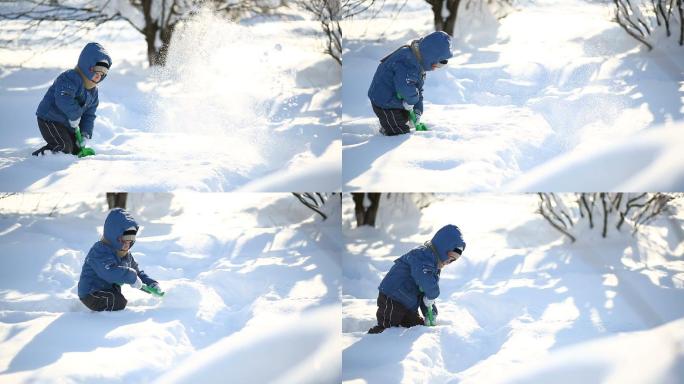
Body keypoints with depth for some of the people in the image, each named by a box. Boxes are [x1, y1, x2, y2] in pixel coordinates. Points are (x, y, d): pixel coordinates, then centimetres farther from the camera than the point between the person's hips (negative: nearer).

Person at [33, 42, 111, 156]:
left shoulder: (93, 90, 8)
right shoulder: (70, 78, -23)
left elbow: (89, 115, 11)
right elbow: (63, 100, -40)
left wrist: (85, 134, -4)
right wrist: (75, 116, -29)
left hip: (68, 124, 10)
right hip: (49, 120, -10)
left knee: (77, 149, 12)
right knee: (64, 148, -23)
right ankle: (38, 155, -11)